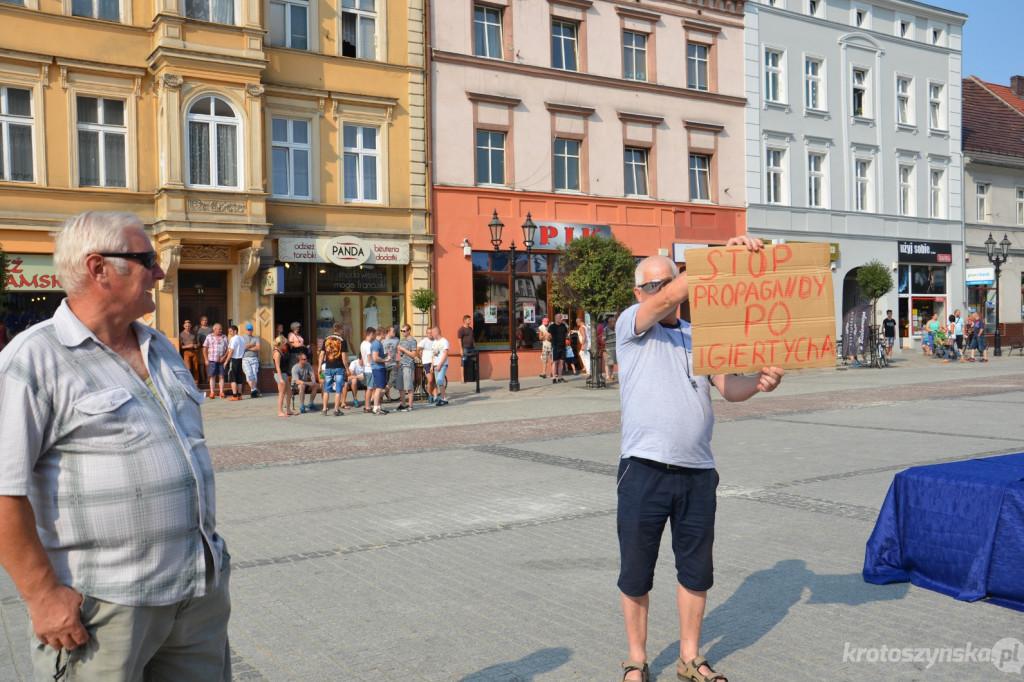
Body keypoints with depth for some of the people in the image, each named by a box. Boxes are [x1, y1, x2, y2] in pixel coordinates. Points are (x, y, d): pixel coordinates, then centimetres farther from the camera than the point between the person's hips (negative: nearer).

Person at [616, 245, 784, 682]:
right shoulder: (632, 324, 1)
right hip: (644, 470, -4)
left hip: (698, 472, 4)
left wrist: (759, 382, -17)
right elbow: (675, 295, -17)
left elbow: (729, 387, 4)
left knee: (696, 571, 13)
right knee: (636, 575, 7)